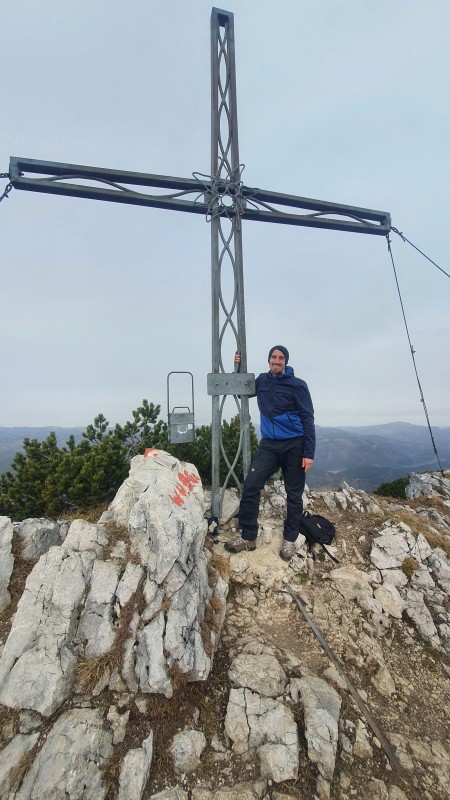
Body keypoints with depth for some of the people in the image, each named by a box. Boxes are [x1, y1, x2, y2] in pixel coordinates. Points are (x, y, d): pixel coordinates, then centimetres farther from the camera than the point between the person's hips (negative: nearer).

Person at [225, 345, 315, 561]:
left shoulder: (297, 385, -5)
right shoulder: (262, 381, 9)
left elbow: (308, 419, -7)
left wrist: (309, 453, -13)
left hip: (294, 446, -3)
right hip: (269, 445, 4)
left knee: (294, 495, 7)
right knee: (250, 486, -6)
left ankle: (289, 540, 25)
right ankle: (248, 537, 9)